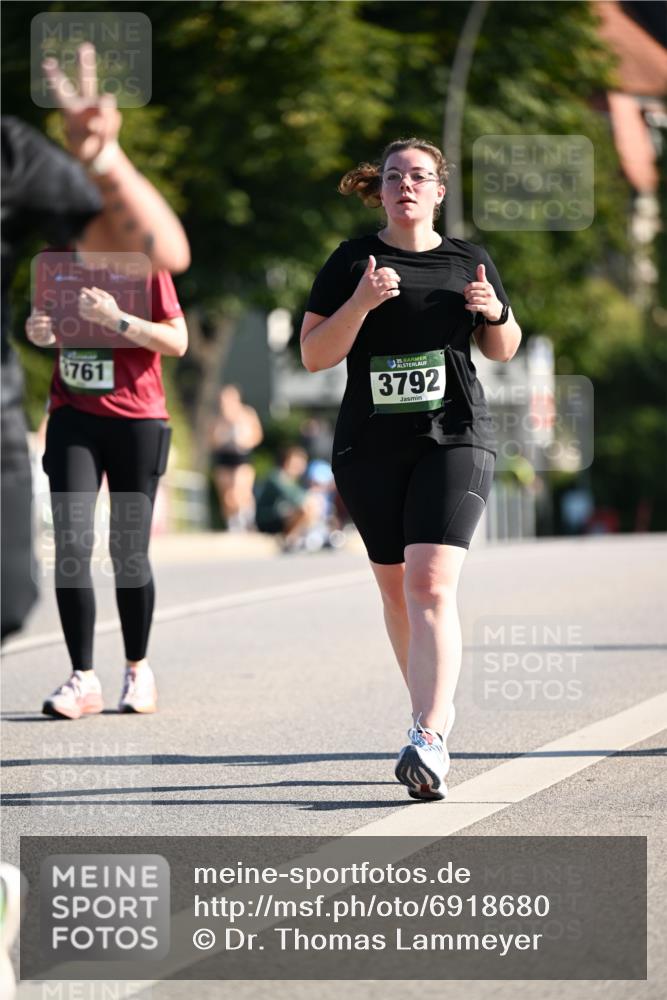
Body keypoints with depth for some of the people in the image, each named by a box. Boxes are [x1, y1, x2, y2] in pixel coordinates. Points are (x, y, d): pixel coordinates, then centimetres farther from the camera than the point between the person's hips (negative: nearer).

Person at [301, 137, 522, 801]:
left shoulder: (468, 261, 8)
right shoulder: (350, 263, 3)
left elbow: (503, 350, 19)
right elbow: (314, 355, -2)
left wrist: (495, 312, -3)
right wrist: (361, 302, -17)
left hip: (454, 440, -2)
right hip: (369, 448, 2)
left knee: (431, 585, -17)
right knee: (395, 588, 11)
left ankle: (429, 740, -25)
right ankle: (436, 706, 32)